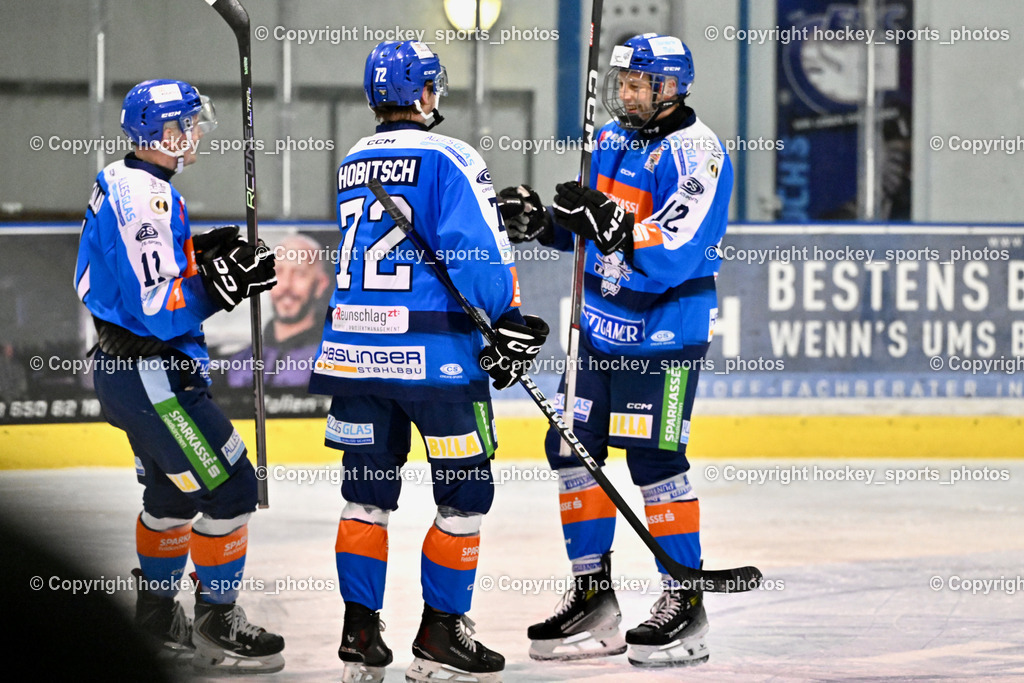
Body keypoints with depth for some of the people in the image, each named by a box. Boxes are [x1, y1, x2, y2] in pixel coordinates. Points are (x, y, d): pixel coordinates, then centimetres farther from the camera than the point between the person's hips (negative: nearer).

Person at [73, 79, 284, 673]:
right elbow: (156, 307, -26)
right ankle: (217, 628, -2)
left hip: (125, 368, 11)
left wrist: (199, 251, 7)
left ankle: (157, 615, 34)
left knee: (174, 489, 23)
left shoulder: (120, 182, 11)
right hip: (151, 373, -11)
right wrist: (221, 284, -22)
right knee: (229, 486, -7)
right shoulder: (147, 196, -21)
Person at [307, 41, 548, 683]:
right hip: (434, 352, -6)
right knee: (466, 491, 4)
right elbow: (480, 255, -15)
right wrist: (510, 322, -4)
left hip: (353, 347, 6)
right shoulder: (450, 159, -8)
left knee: (368, 492, 13)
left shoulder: (352, 164, 14)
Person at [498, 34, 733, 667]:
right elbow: (587, 226, 19)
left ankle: (686, 603, 1)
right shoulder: (612, 140, 10)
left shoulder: (695, 152, -15)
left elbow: (675, 252, -25)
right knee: (572, 447, 7)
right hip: (601, 324, 8)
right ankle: (593, 597, 16)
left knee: (654, 459, -9)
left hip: (665, 332, -8)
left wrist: (612, 225, -34)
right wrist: (542, 221, 0)